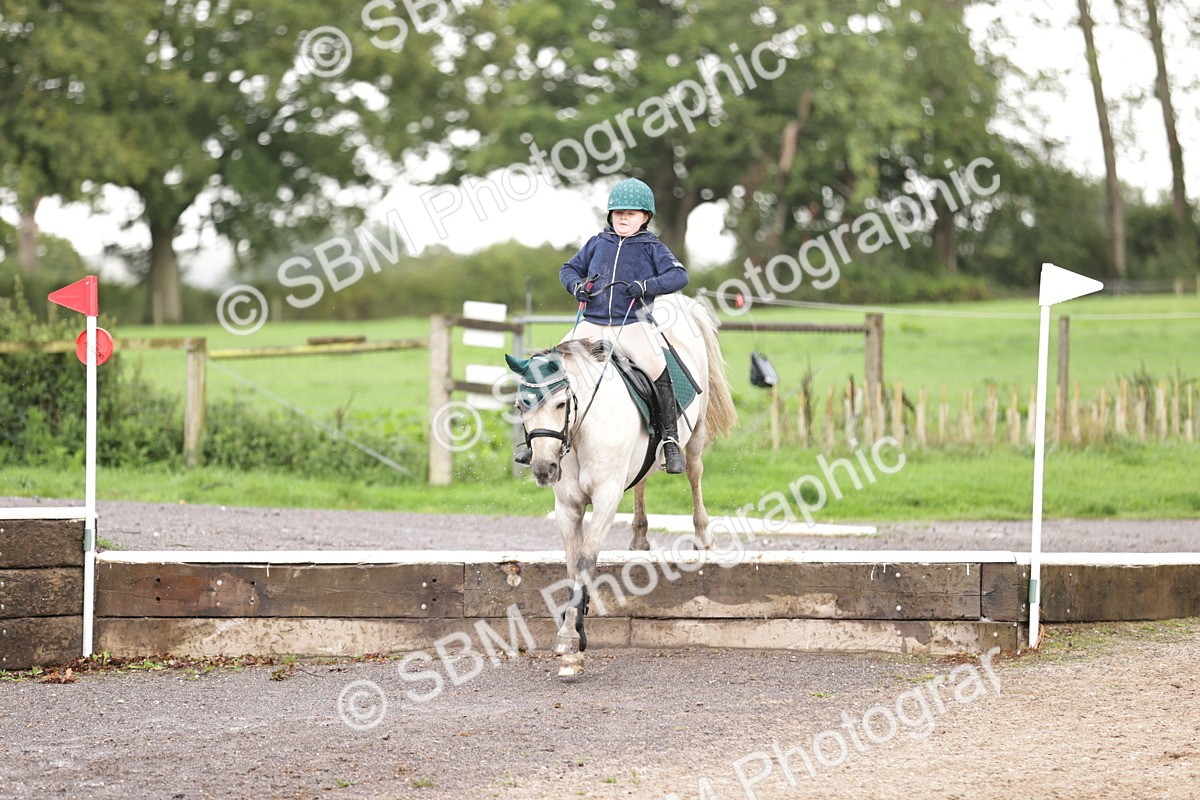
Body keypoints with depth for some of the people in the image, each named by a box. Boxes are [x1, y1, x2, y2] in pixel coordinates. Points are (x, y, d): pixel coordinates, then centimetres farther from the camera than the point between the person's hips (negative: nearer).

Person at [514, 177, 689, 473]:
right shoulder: (598, 243, 15)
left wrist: (645, 286, -20)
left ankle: (670, 440, -16)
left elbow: (678, 275, -5)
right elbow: (569, 268, 23)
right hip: (592, 323, 3)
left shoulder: (651, 247, 5)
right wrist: (577, 285, 0)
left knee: (658, 371, -27)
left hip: (633, 324, -3)